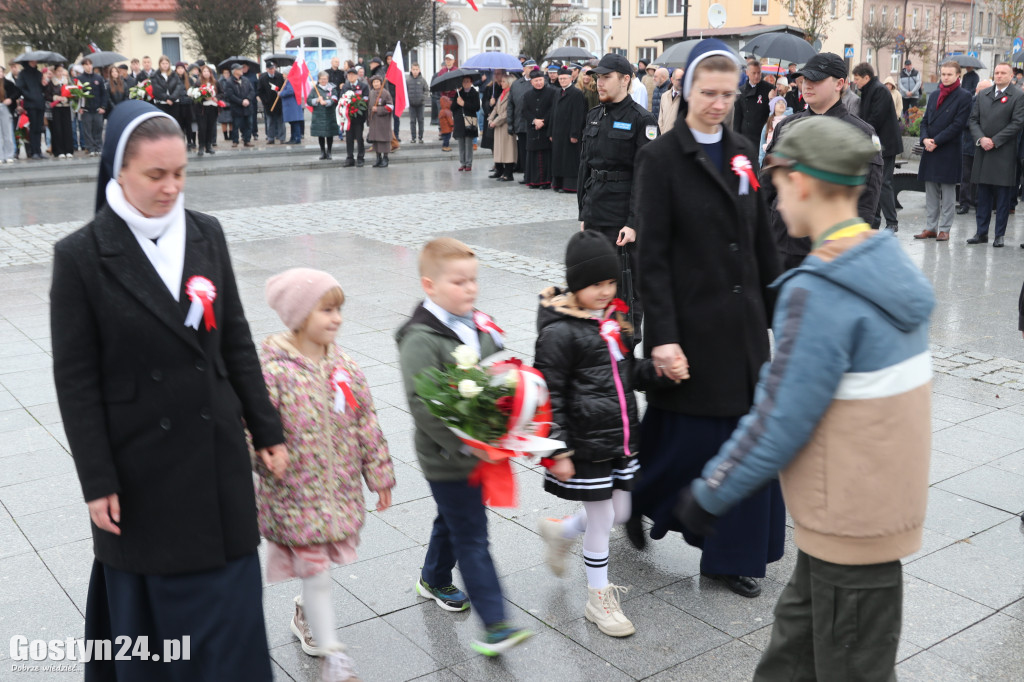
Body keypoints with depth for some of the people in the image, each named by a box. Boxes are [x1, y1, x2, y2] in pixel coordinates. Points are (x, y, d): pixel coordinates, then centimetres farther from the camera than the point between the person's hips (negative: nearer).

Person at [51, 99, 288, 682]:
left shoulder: (206, 234, 1)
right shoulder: (81, 255, -11)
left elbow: (237, 342, 6)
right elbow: (75, 378, -8)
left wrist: (267, 430, 6)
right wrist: (98, 481, -9)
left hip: (217, 451, 3)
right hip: (141, 464, -3)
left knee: (232, 594, 11)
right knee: (147, 600, 14)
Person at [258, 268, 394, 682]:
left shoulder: (344, 366, 0)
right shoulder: (273, 370, -19)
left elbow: (366, 424, 7)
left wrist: (379, 475, 11)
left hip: (340, 489, 6)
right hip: (295, 494, -5)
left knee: (320, 562, 19)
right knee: (315, 570, 1)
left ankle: (305, 617, 47)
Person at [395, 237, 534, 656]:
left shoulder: (479, 326, 5)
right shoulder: (420, 340, -21)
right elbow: (422, 406, -26)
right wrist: (465, 446, -30)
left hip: (480, 450, 8)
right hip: (446, 460, -8)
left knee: (454, 520, 25)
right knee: (471, 537, -3)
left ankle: (434, 580, 48)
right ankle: (494, 625, 3)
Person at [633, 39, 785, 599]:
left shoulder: (742, 153, 9)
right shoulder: (662, 158, -8)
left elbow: (762, 241, 13)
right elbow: (653, 255, -13)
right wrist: (662, 337, -19)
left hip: (743, 322, 6)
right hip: (690, 325, -5)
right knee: (684, 440, 2)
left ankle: (732, 556, 24)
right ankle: (639, 502, 33)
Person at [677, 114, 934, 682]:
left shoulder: (819, 290, -25)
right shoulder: (890, 265, 4)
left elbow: (781, 420, -23)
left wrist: (709, 493, -12)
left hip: (850, 521, -8)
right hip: (886, 497, 8)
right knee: (796, 636, 22)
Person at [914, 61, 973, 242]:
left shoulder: (964, 96, -4)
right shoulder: (934, 95, 15)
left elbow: (958, 124, -12)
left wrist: (936, 142, -15)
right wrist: (925, 139, -6)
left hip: (949, 151, -6)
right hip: (930, 151, 6)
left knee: (948, 191, 1)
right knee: (930, 191, 9)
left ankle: (944, 229, 6)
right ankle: (930, 227, 15)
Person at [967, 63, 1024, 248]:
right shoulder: (983, 95, 13)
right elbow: (973, 119, 9)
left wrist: (994, 141, -13)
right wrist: (980, 139, -8)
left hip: (1004, 153, -4)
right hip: (983, 152, 4)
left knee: (1003, 196, 0)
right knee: (983, 195, 8)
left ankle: (999, 235, 6)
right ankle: (981, 233, 15)